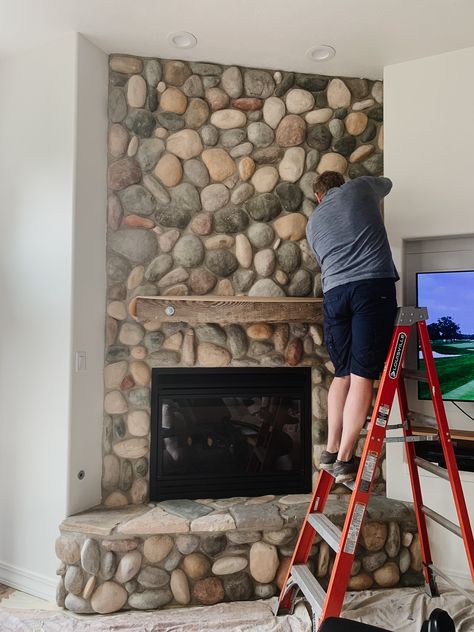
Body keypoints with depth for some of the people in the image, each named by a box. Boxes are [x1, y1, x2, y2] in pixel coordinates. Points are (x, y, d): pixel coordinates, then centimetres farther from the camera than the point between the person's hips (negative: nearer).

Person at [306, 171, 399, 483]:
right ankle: (345, 459, -4)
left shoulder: (313, 222, 24)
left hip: (335, 291, 4)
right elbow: (388, 183, 40)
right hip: (374, 286, -3)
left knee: (342, 374, 14)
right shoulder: (361, 187, 18)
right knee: (362, 375, -4)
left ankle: (331, 451, 17)